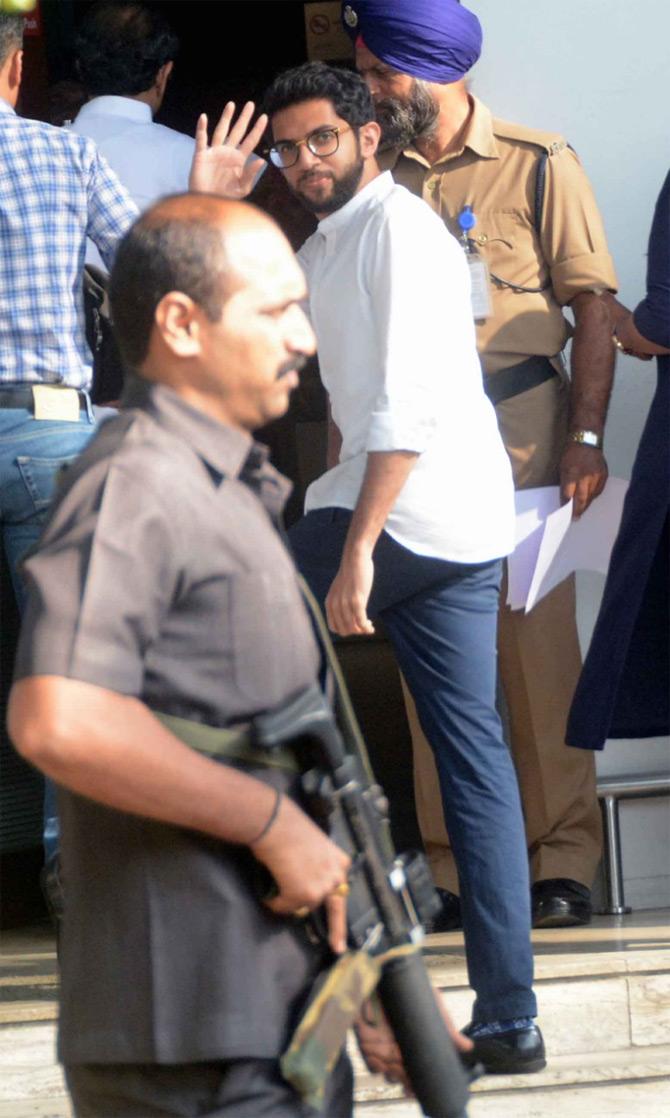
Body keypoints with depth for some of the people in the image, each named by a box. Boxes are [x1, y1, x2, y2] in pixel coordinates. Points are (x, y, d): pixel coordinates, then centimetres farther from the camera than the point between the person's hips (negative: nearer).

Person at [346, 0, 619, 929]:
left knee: (540, 644, -4)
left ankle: (563, 860, 2)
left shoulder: (537, 167, 3)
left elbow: (593, 307, 0)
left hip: (516, 426, -3)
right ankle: (454, 869, 8)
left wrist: (585, 435, -8)